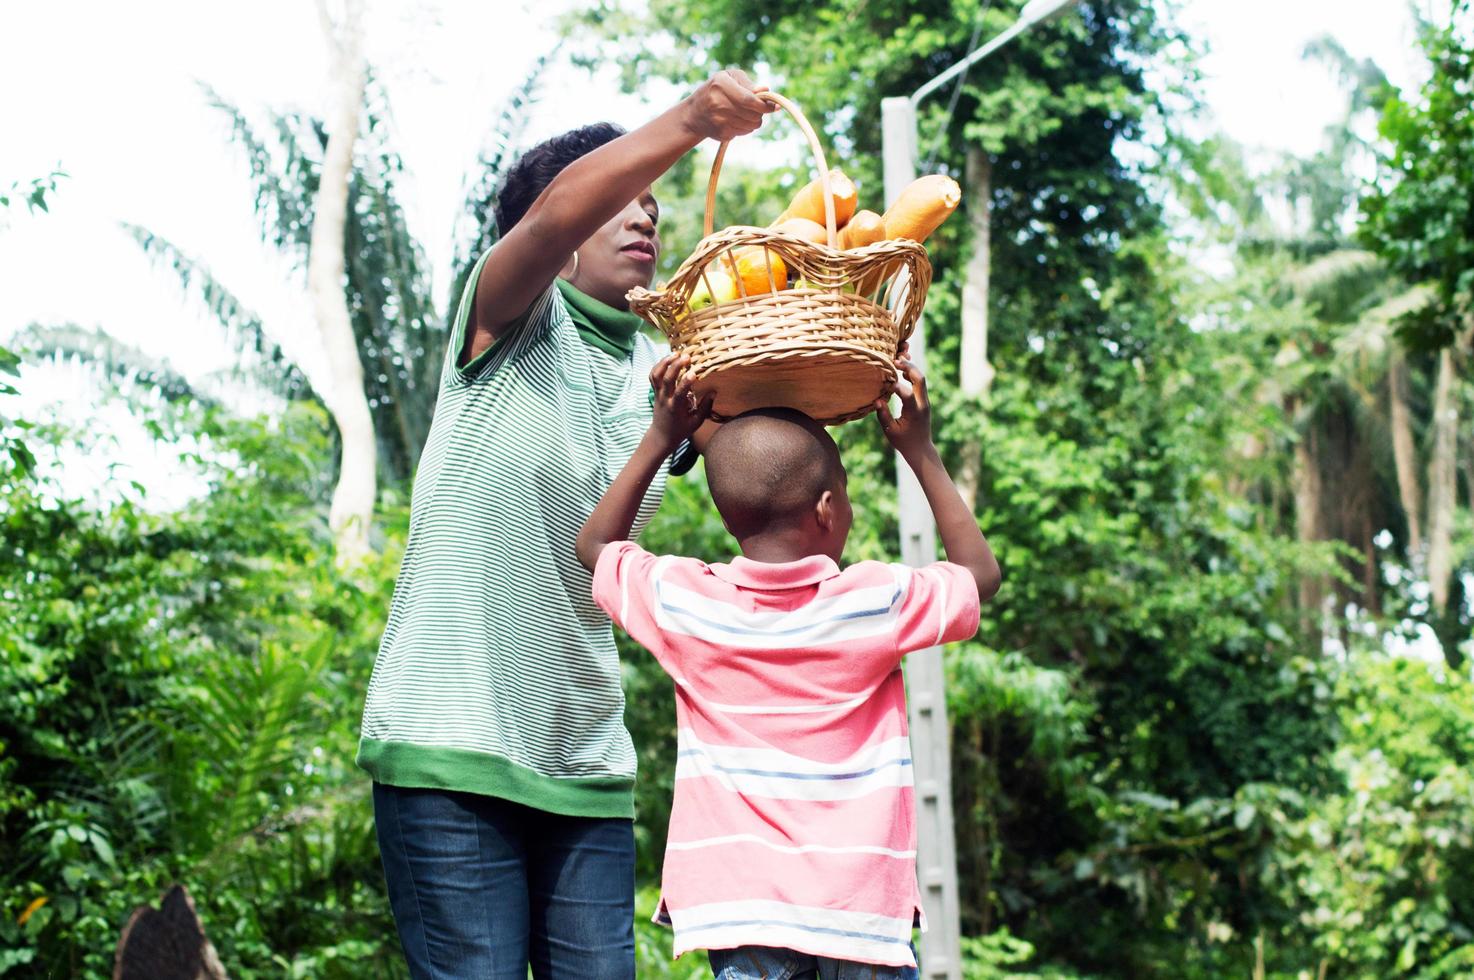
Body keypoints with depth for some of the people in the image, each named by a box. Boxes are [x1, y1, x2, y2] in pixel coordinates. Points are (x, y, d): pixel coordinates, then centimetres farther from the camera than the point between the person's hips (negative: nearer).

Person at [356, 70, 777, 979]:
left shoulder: (663, 371, 17)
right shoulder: (513, 319, 1)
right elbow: (555, 213, -19)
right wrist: (687, 123, -34)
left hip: (586, 762, 6)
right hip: (452, 742, -5)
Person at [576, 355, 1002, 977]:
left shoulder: (682, 603, -4)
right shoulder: (875, 604, -7)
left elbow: (594, 546, 17)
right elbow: (980, 572, 13)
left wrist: (660, 438, 15)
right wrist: (920, 453, 15)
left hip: (737, 900, 1)